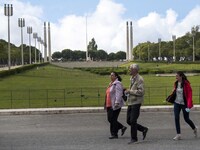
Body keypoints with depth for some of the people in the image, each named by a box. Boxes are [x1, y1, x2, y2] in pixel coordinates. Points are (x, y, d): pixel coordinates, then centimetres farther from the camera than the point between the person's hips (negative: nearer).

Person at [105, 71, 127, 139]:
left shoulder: (117, 84, -10)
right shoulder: (111, 84, 19)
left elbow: (118, 94, -20)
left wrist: (117, 103, -29)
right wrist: (107, 104, 25)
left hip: (115, 105, -10)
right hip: (110, 105, 10)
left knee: (113, 119, -6)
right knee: (110, 119, 9)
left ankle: (114, 134, 2)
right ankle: (122, 127, 21)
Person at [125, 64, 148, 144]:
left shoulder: (139, 79, -13)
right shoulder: (132, 78, 15)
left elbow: (141, 92, -22)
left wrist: (130, 91, -19)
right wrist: (128, 91, 12)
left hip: (136, 102, -9)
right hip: (130, 102, 9)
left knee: (133, 121, -8)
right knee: (128, 121, 8)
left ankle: (134, 138, 4)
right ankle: (144, 129, 22)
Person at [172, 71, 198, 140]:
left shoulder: (186, 84, -15)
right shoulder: (176, 83, 3)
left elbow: (190, 95, -16)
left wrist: (189, 105, -21)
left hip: (184, 104, -5)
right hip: (176, 103, 5)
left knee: (186, 119, 7)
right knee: (176, 118, -5)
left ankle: (194, 129, 36)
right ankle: (178, 134, 0)